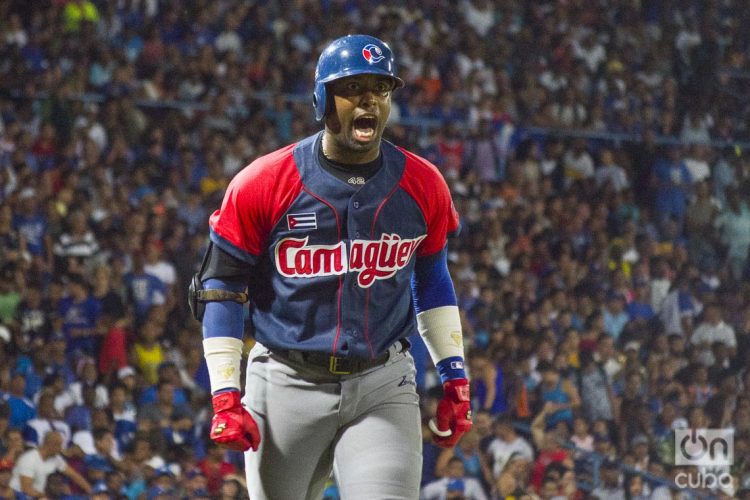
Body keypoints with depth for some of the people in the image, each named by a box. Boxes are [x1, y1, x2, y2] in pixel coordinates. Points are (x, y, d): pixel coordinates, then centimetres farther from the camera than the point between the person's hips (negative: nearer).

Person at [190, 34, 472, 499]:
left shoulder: (423, 186, 1)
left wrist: (455, 378, 13)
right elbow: (221, 287, -1)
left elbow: (433, 280, 17)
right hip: (287, 386, -1)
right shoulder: (264, 183, -7)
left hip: (382, 388, 1)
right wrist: (225, 395, -7)